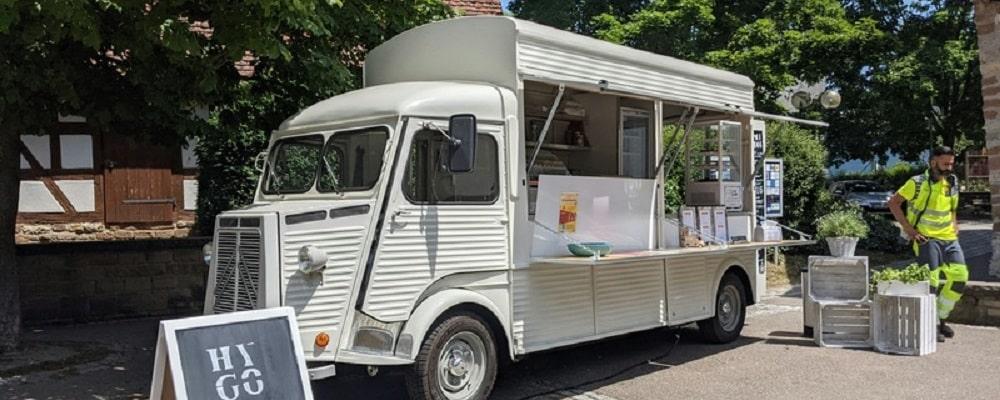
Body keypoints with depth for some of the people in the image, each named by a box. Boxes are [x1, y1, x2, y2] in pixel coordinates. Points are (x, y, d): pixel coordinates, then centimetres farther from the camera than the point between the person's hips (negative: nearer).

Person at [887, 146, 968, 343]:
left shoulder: (952, 183, 9)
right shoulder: (918, 183, -10)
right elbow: (893, 203, -7)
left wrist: (955, 225, 11)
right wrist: (908, 228, -11)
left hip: (949, 238, 6)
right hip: (927, 238, -6)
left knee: (960, 276, -1)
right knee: (931, 282, -6)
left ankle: (940, 317, 16)